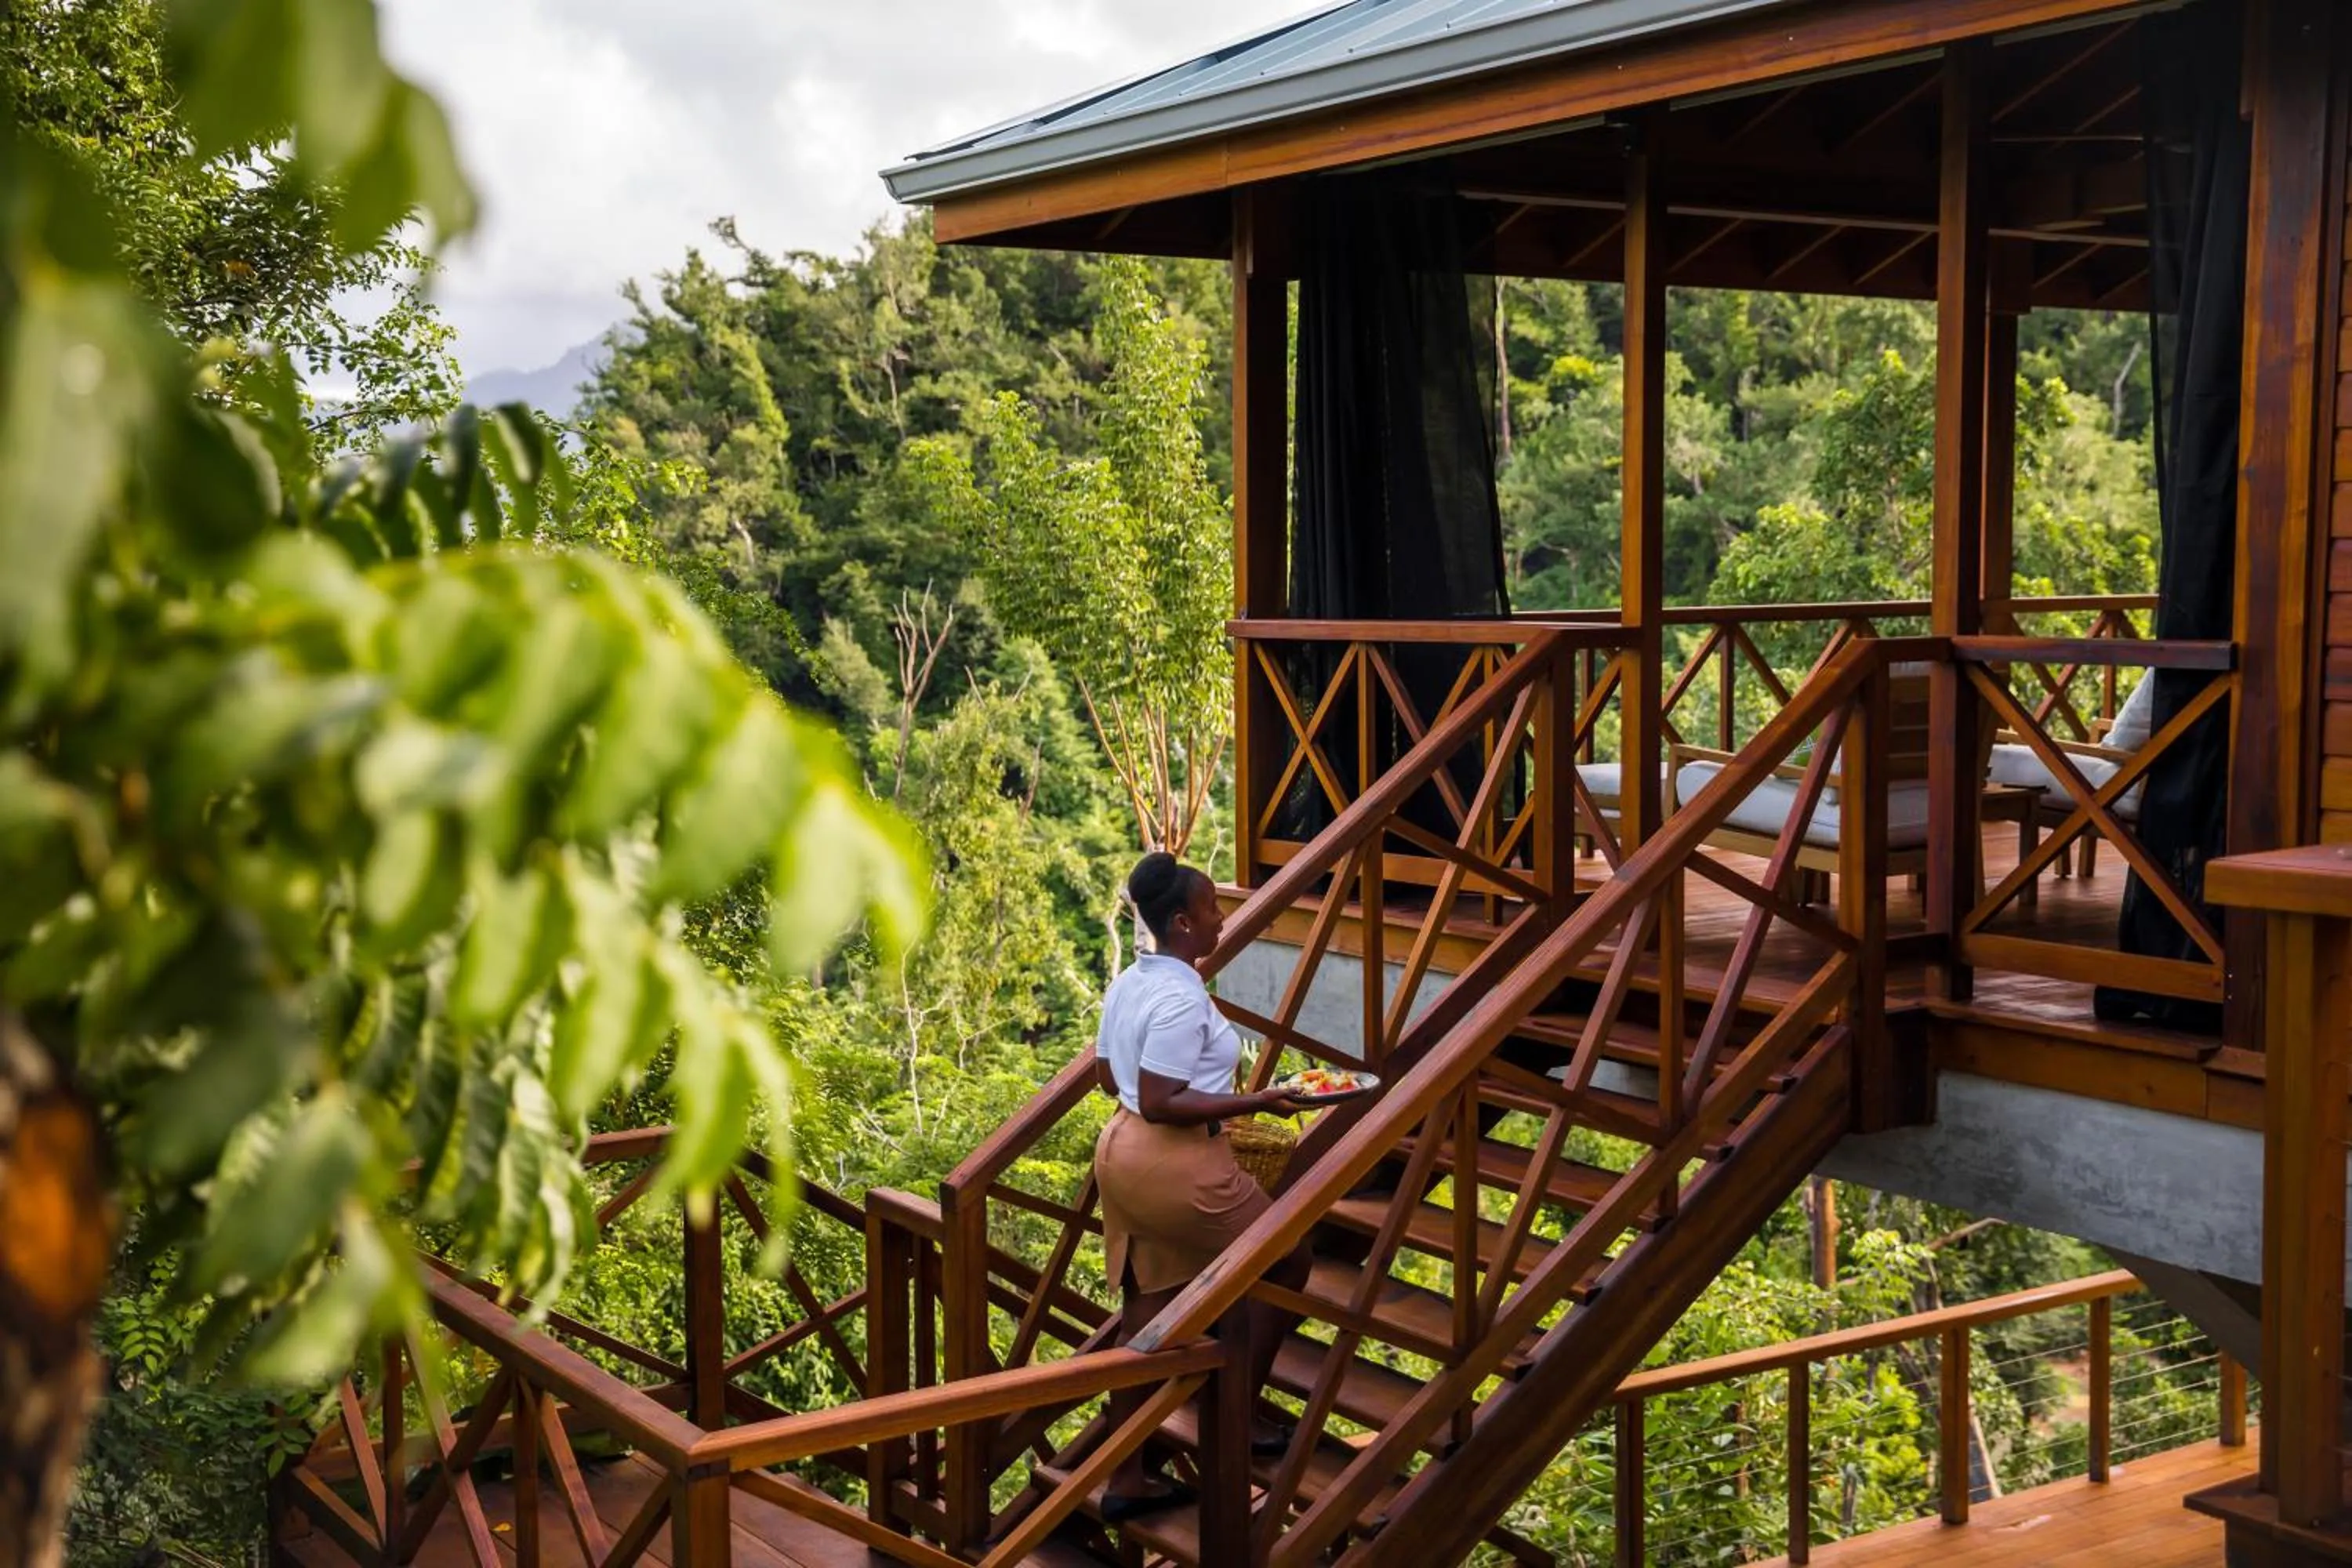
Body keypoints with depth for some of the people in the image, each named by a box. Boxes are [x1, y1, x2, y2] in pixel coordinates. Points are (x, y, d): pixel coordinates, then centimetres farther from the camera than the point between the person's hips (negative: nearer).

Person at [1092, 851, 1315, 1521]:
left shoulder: (1128, 984, 8)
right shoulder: (1182, 999, -21)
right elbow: (1160, 1104, -24)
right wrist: (1253, 1103, -23)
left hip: (1121, 1153, 9)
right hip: (1176, 1165, -9)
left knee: (1144, 1310, 14)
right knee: (1286, 1262, 11)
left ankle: (1124, 1479, 20)